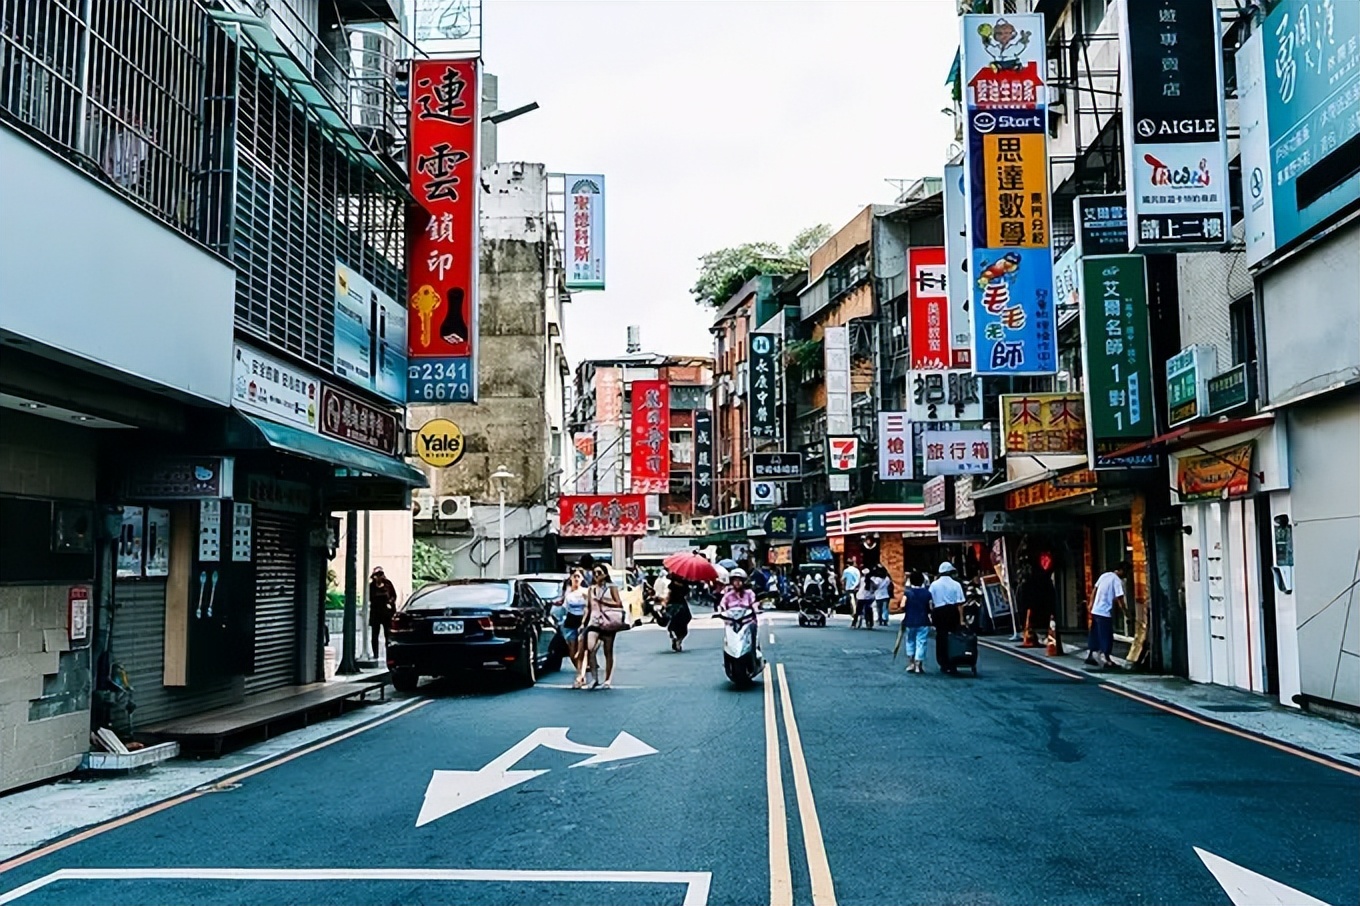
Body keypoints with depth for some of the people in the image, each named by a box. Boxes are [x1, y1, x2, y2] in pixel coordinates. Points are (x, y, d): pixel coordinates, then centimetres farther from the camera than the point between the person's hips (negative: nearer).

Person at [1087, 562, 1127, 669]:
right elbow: (1119, 600, -17)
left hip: (1095, 610, 8)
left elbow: (1094, 591, 14)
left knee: (1095, 635, 15)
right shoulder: (1118, 581, -13)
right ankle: (1107, 660, 1)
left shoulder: (1104, 575, 9)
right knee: (1107, 637, -1)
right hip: (1105, 612, -8)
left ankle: (1090, 656, 21)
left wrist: (1091, 605, 21)